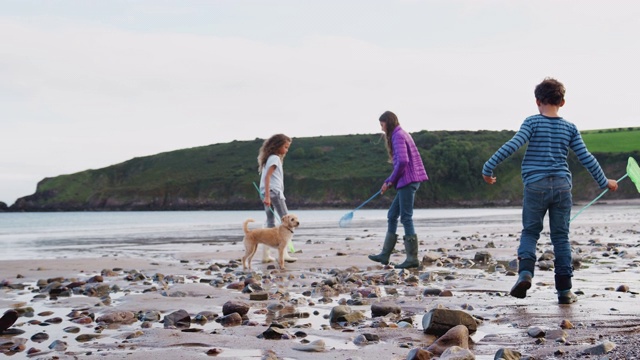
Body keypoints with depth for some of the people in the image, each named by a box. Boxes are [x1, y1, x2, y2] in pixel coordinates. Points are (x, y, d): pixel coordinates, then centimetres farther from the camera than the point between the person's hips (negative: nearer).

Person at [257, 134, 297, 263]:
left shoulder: (271, 158, 19)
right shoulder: (275, 158, -9)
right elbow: (267, 177, -18)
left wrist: (266, 196, 12)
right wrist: (267, 196, -24)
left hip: (267, 193, 9)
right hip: (274, 192, -9)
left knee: (270, 224, 10)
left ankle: (266, 254, 9)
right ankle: (284, 253, -14)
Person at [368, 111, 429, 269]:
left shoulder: (398, 136, -12)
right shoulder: (400, 135, 19)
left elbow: (402, 161, -22)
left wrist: (391, 180, -9)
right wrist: (389, 182, 16)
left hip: (408, 180, -10)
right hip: (407, 181, 10)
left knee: (406, 217, -7)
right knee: (392, 215, 12)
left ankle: (412, 258, -3)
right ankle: (385, 255, 16)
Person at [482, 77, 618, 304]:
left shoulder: (532, 123, -2)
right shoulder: (570, 128, 7)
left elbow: (512, 146, -13)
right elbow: (586, 158, 8)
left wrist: (488, 168, -8)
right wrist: (604, 182, 20)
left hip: (535, 186, -2)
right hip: (562, 186, 2)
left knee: (530, 232, 10)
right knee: (561, 237, 8)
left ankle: (525, 272, -16)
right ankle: (565, 290, 8)